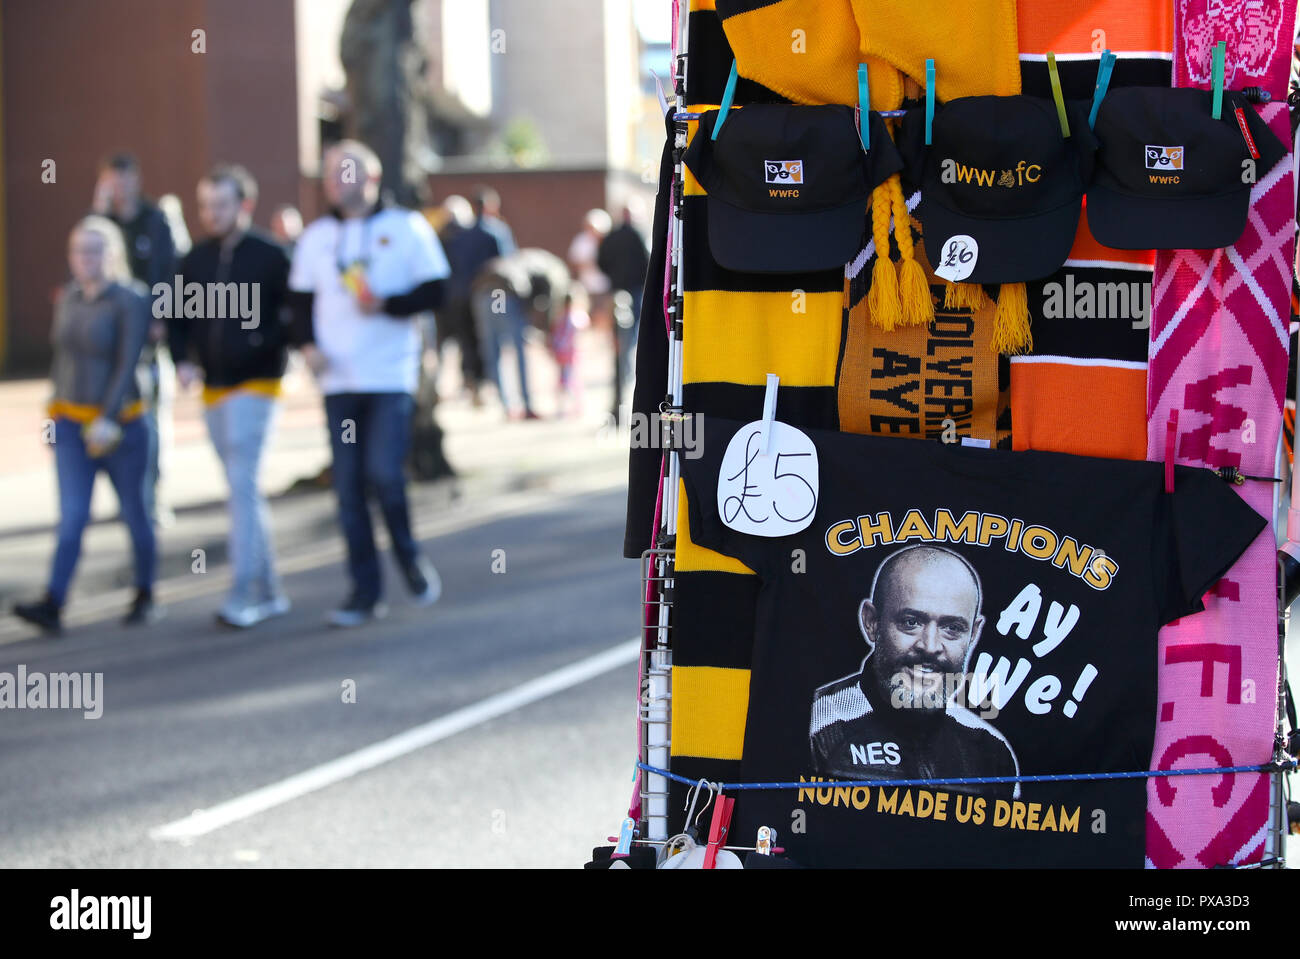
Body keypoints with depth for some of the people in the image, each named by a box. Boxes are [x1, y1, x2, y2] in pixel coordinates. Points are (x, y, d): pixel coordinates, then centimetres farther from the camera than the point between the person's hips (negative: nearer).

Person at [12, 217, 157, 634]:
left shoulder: (129, 303, -10)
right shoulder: (67, 298, 7)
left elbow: (127, 365, -16)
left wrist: (108, 420, -24)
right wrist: (58, 410, 18)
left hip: (121, 424, -4)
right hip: (72, 424, 4)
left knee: (134, 513, 8)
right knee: (72, 516, -6)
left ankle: (145, 596, 24)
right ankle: (52, 605, -15)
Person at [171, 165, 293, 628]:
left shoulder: (270, 256, -7)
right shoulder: (195, 260, 8)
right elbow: (179, 318, 14)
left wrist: (270, 343, -19)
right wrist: (183, 360, -2)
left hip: (255, 385, -6)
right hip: (213, 388, 6)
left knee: (243, 486, -14)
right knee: (243, 490, 11)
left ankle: (243, 594, -15)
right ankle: (269, 592, 18)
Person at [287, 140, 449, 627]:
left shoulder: (406, 227, 2)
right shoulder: (316, 236, 13)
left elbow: (435, 290, -3)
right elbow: (300, 298, 16)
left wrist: (387, 304, -16)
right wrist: (308, 344, -1)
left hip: (392, 375, -4)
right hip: (338, 379, 4)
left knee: (384, 472, -15)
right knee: (348, 485, 2)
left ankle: (410, 557, 10)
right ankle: (365, 591, 8)